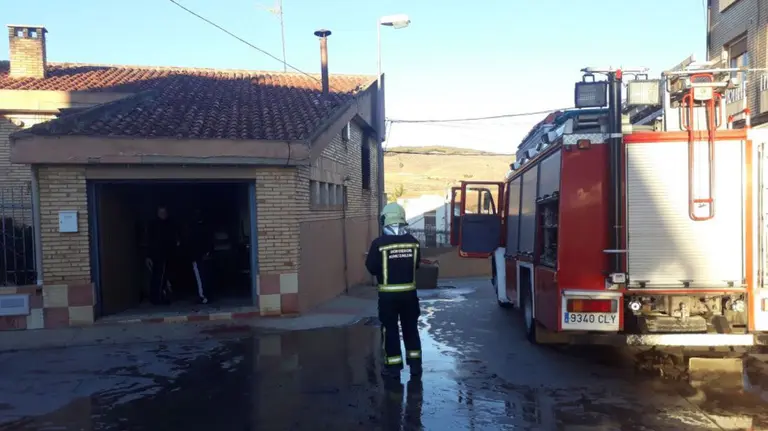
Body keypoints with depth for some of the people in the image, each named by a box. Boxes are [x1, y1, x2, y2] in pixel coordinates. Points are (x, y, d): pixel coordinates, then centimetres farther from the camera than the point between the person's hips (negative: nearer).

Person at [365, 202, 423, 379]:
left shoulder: (379, 243, -14)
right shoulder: (413, 241, -3)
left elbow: (371, 268, -7)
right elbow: (416, 265, 9)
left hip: (388, 294, -3)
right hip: (409, 292, 3)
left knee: (390, 329, 8)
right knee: (410, 328, 15)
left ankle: (393, 366, 13)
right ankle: (415, 364, 20)